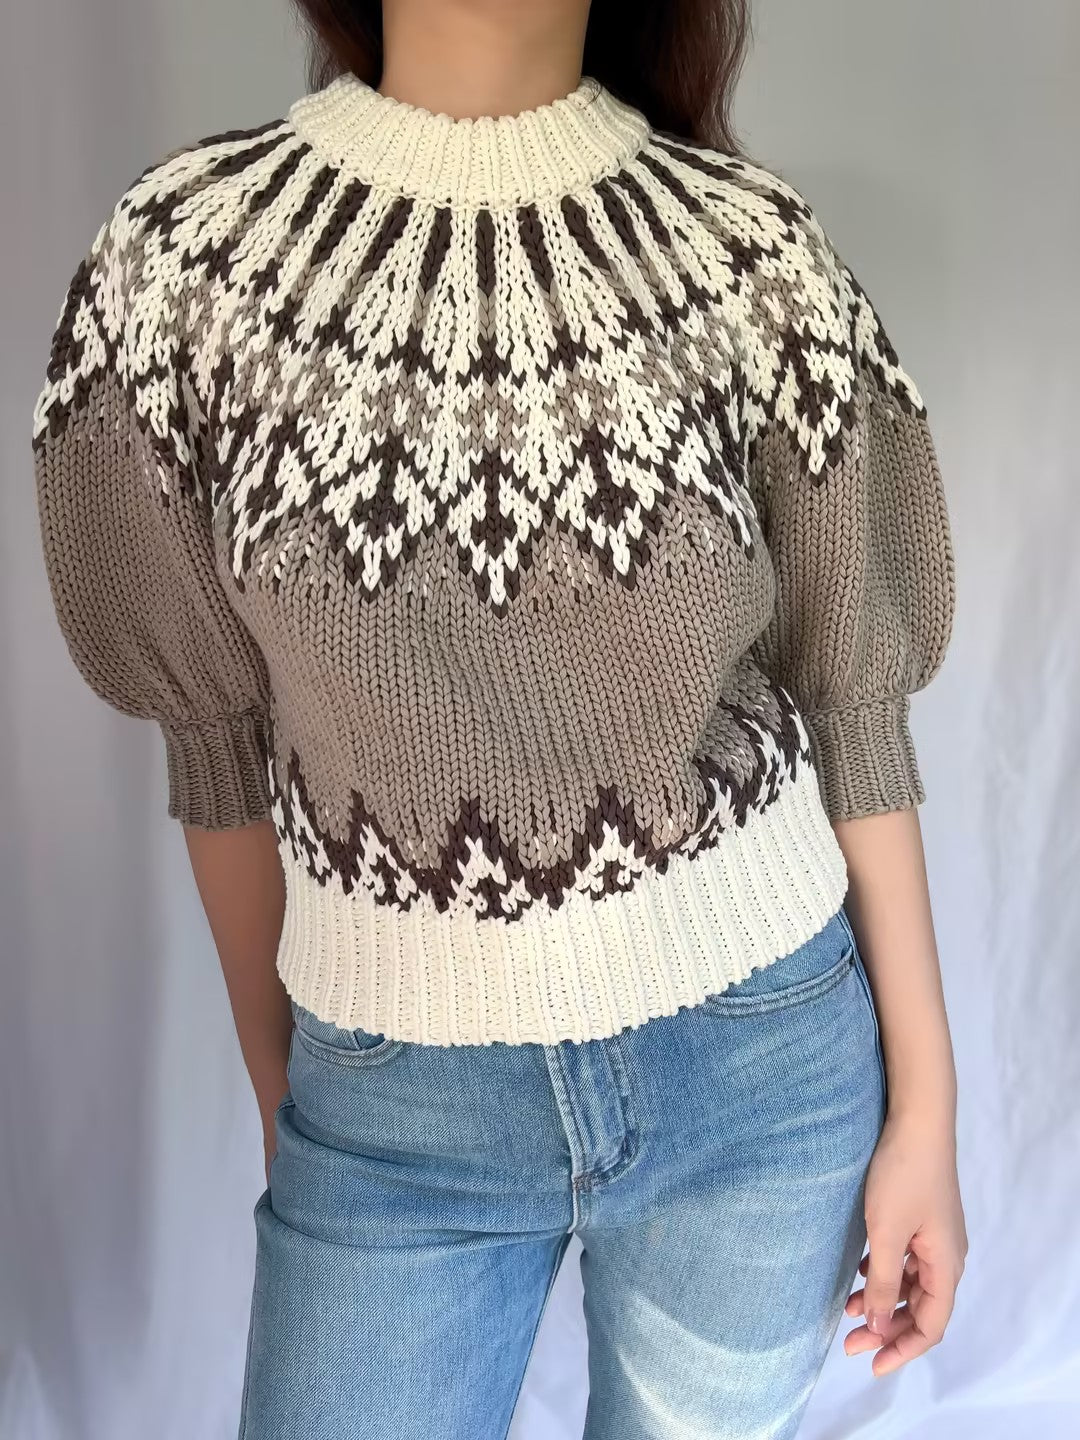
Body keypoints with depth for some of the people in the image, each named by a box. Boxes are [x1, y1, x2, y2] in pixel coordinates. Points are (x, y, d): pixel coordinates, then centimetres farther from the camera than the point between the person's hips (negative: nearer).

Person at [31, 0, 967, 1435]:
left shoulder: (755, 247, -9)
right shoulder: (185, 249, -8)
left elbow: (852, 705, -3)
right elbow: (222, 738, -1)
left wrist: (922, 1101, 1)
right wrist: (277, 1099, 8)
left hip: (761, 1055, 1)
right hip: (389, 1100, 0)